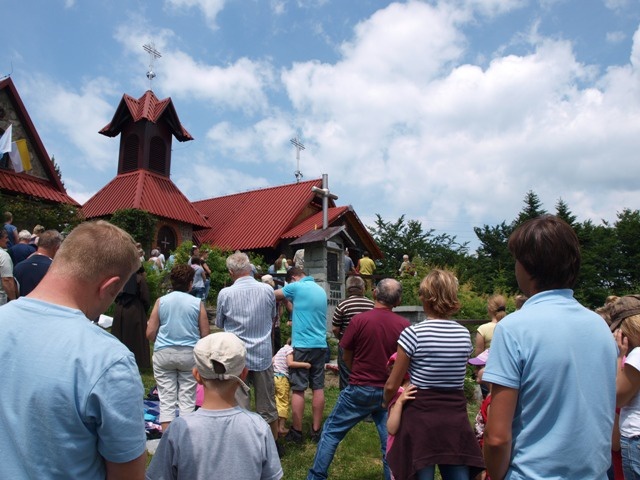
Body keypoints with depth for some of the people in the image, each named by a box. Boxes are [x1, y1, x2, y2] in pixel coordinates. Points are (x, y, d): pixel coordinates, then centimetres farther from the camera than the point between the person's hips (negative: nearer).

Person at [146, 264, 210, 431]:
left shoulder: (161, 301, -1)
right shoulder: (197, 303, -4)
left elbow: (150, 333, -1)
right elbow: (205, 335, -3)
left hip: (163, 354, 1)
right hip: (189, 354, -1)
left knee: (166, 399, 8)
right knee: (187, 399, 9)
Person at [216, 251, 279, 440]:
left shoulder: (225, 294, -13)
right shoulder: (268, 290, -8)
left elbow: (219, 324, 3)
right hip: (263, 355, 2)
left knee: (239, 405, 11)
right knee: (267, 404, 17)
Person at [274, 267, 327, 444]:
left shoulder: (296, 287, -7)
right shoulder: (321, 290, 14)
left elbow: (273, 295, 6)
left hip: (302, 345, -6)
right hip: (320, 345, 6)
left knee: (298, 389, 2)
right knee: (318, 388, 9)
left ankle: (296, 432, 10)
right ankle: (316, 430, 16)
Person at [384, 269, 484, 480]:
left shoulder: (413, 333, -13)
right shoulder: (464, 334, 2)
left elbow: (392, 386, -7)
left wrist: (388, 403, 15)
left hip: (420, 417, -4)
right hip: (456, 418, 4)